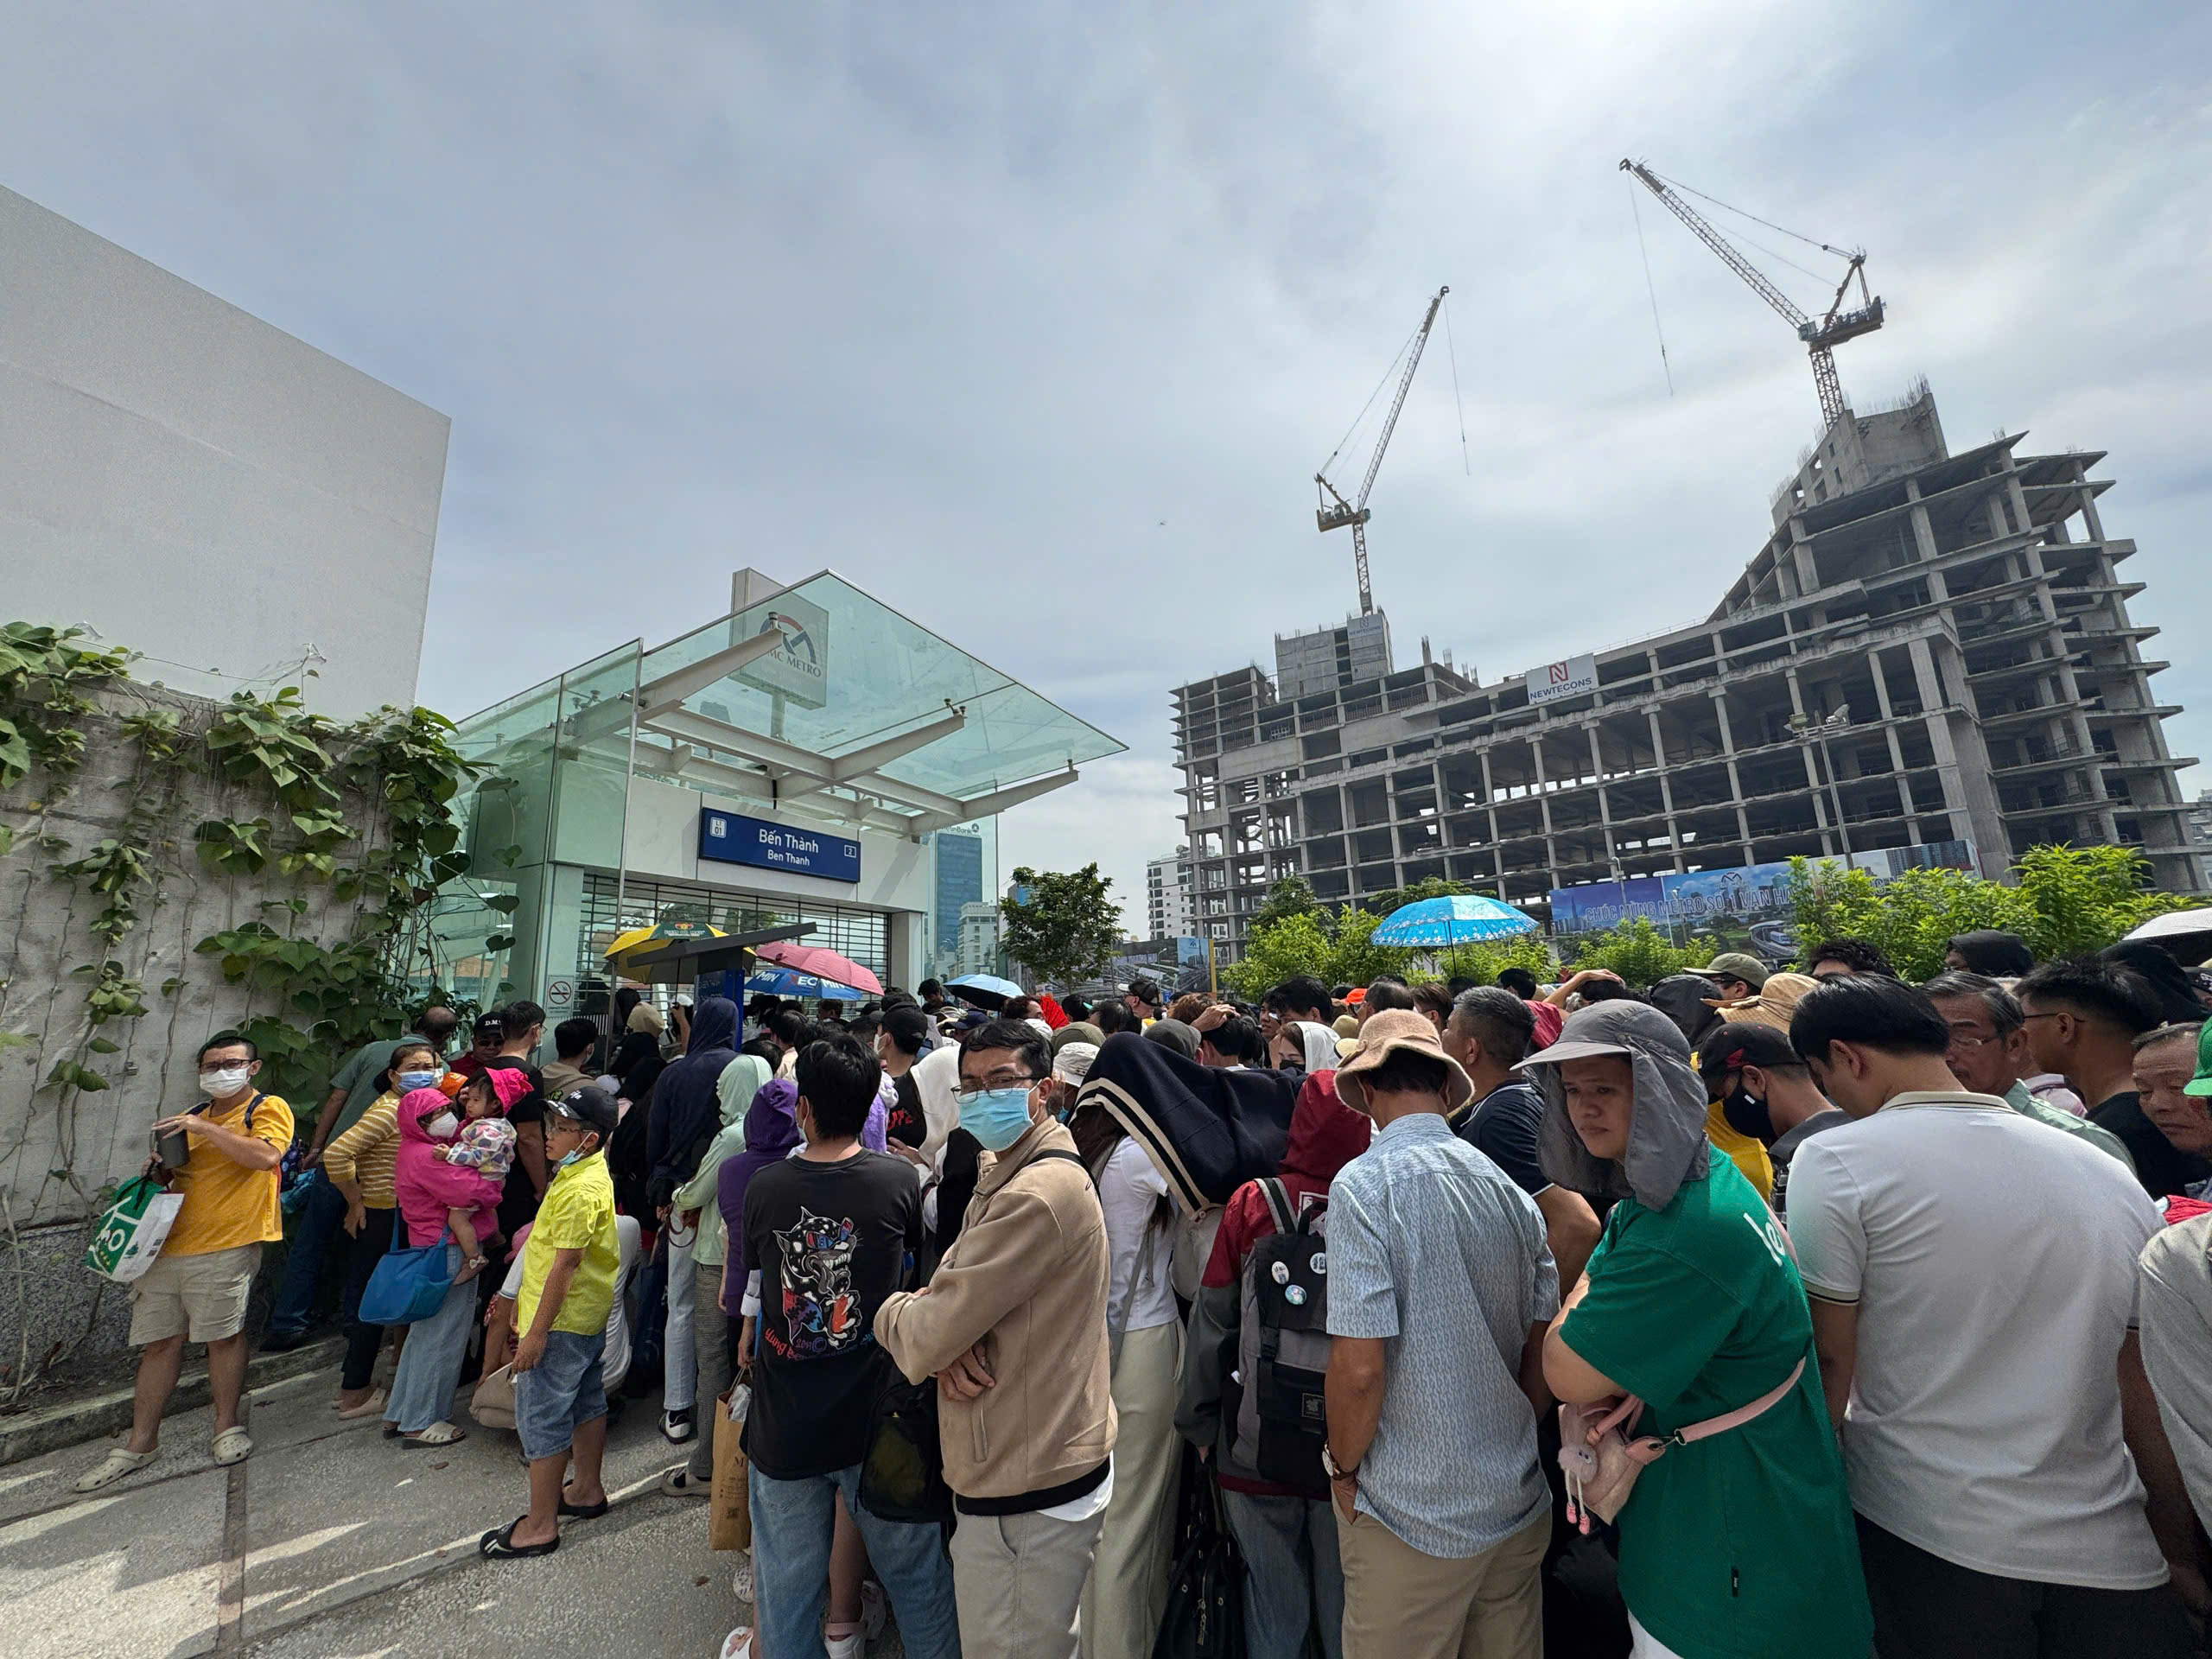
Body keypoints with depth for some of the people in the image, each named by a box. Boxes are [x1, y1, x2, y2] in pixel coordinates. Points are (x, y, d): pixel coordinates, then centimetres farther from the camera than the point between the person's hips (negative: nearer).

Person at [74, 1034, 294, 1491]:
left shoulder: (268, 1108, -2)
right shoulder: (194, 1116, 19)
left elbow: (265, 1156, -20)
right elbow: (184, 1177, 27)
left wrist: (205, 1128, -17)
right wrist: (162, 1172, 5)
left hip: (225, 1246, -6)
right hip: (170, 1246, 7)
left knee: (223, 1334, -3)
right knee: (159, 1342, 10)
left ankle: (226, 1426, 12)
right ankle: (140, 1443, 21)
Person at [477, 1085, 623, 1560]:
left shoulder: (579, 1190, -27)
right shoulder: (589, 1173, 6)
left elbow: (565, 1264, -26)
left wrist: (537, 1330, -21)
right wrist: (525, 1306, 22)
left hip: (562, 1321, -10)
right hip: (589, 1316, 10)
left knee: (541, 1417, 3)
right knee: (586, 1400, 21)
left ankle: (539, 1525, 16)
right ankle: (587, 1490, 37)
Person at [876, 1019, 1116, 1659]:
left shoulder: (1037, 1193, -27)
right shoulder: (1001, 1178, 7)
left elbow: (924, 1336, -25)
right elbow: (950, 1285, 8)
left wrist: (891, 1310, -4)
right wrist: (950, 1341, -14)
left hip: (1025, 1497, -9)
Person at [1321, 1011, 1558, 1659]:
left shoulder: (1365, 1185, -21)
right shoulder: (1509, 1188, -4)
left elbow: (1360, 1366, -23)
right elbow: (1543, 1351, 3)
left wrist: (1343, 1467, -5)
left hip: (1412, 1519, -5)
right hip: (1520, 1507, 5)